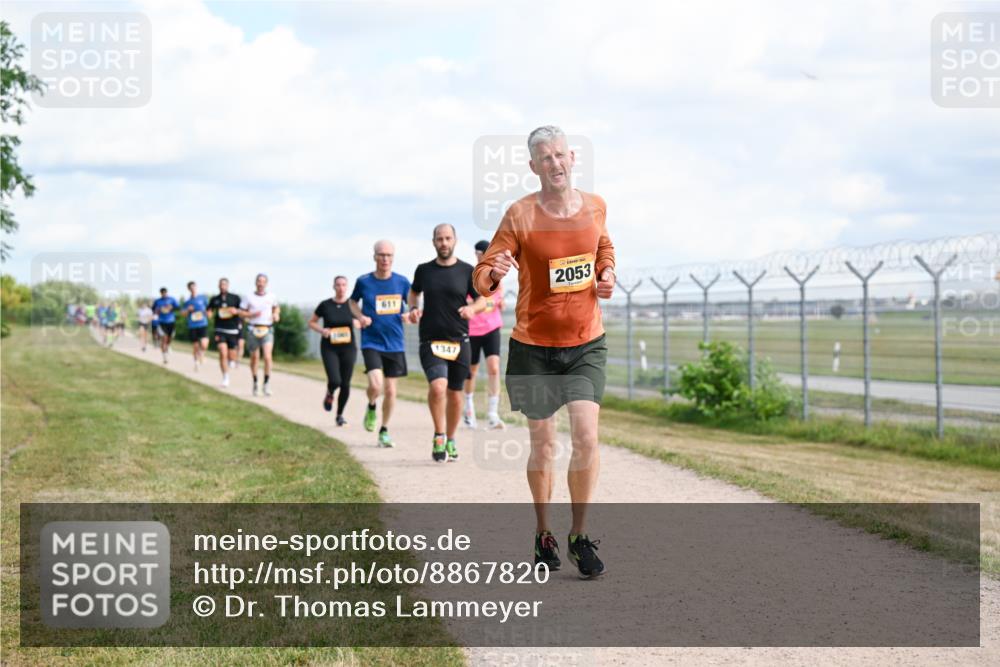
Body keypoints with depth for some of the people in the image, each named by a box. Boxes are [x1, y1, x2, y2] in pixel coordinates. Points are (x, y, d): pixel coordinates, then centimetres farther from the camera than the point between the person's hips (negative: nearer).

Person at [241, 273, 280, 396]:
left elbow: (276, 307, 25)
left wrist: (276, 315, 5)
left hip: (267, 330, 0)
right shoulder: (249, 298, 1)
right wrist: (252, 314, -12)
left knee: (267, 357, -16)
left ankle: (267, 384, -5)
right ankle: (255, 383, 28)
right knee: (254, 357, 9)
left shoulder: (272, 297, 6)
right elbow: (241, 312, 4)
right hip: (253, 329, 0)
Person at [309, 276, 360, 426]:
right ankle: (329, 394, 19)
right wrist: (321, 330, -11)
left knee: (345, 384, 2)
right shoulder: (325, 305, -2)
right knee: (335, 381, -18)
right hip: (329, 348, -2)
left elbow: (359, 322, 14)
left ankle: (340, 415, 21)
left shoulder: (352, 305, 1)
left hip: (348, 348, 2)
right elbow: (311, 322, 8)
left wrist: (357, 323, -10)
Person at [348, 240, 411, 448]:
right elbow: (353, 301, 14)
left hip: (395, 343, 2)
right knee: (376, 386, -20)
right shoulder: (364, 282, -3)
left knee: (390, 390, 7)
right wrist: (360, 316, -6)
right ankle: (371, 407, 16)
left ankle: (384, 431, 26)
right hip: (371, 342, -2)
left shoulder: (402, 282, -1)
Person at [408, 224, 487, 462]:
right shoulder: (424, 270, 5)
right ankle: (438, 436, -4)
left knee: (455, 393, 9)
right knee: (437, 386, -22)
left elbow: (482, 300, 8)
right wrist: (413, 308, 3)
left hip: (459, 341, 1)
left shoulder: (467, 271, 2)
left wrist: (472, 308, -14)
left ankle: (450, 440, 28)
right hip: (430, 341, -1)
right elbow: (414, 292, 24)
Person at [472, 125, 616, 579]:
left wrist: (607, 274, 2)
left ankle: (580, 537, 1)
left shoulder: (595, 207, 0)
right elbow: (482, 277, -13)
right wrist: (494, 273, -37)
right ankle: (543, 535, 27)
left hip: (586, 343, 2)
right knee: (542, 443, 7)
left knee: (586, 434, -13)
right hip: (533, 345, -2)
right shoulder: (520, 215, -12)